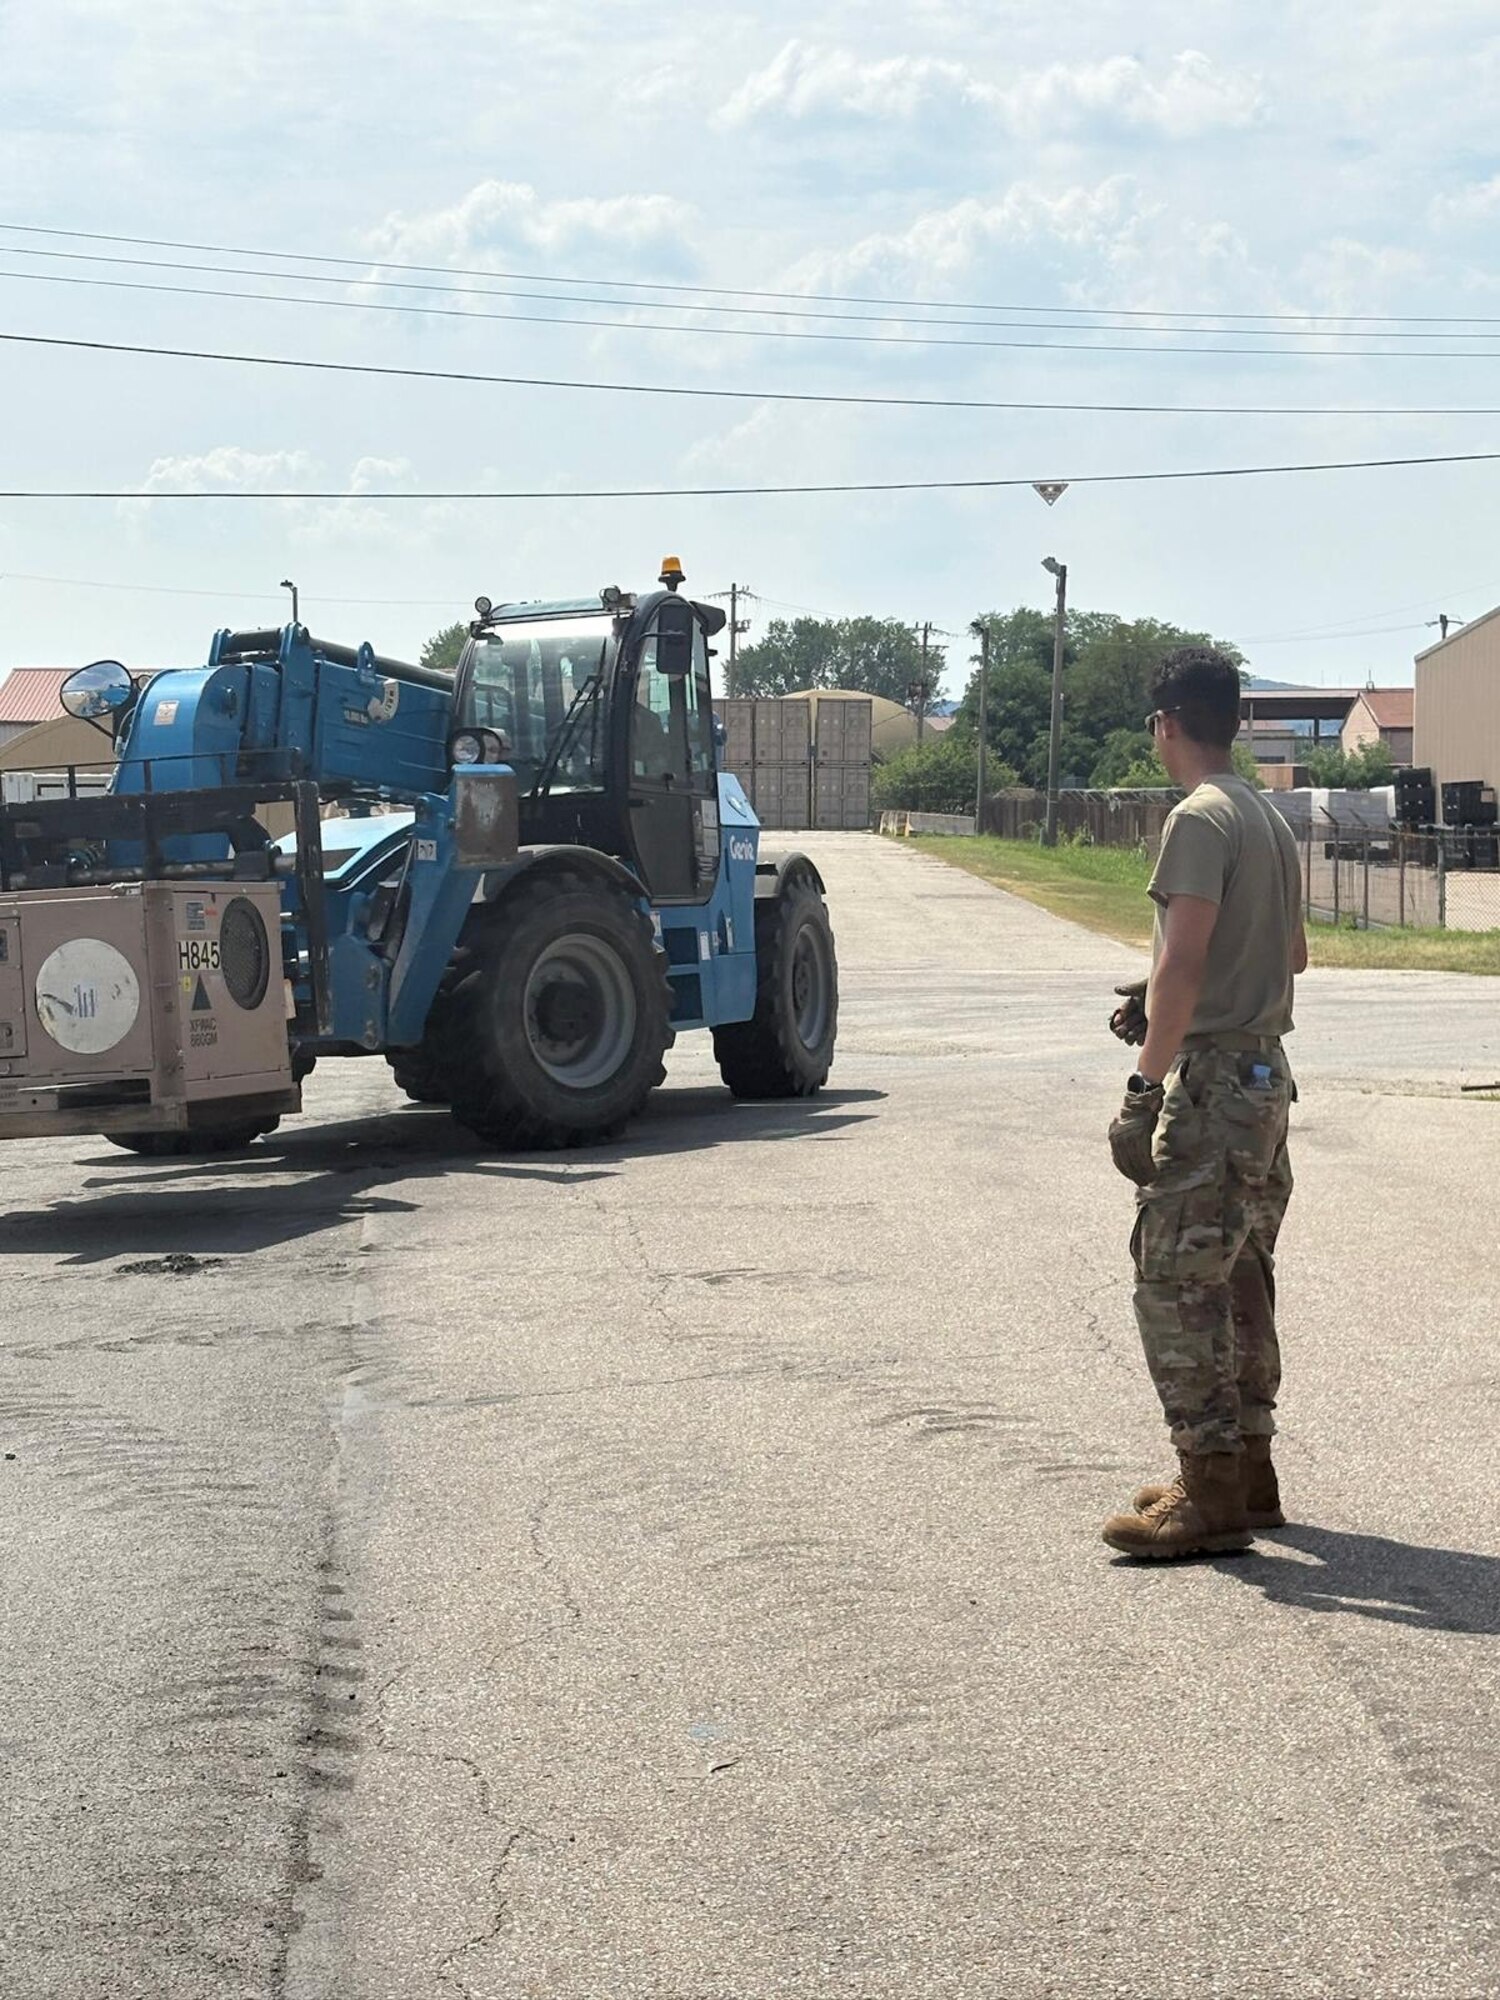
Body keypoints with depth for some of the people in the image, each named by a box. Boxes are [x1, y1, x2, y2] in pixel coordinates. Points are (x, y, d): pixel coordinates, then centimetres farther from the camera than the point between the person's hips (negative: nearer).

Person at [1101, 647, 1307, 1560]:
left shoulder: (1200, 818, -14)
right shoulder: (1271, 818, 15)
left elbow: (1184, 961, -23)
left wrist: (1148, 1081, -22)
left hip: (1212, 1081, -10)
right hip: (1267, 1072, 10)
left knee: (1175, 1280, -7)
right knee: (1240, 1279, 16)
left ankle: (1212, 1497, -7)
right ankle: (1248, 1469, 23)